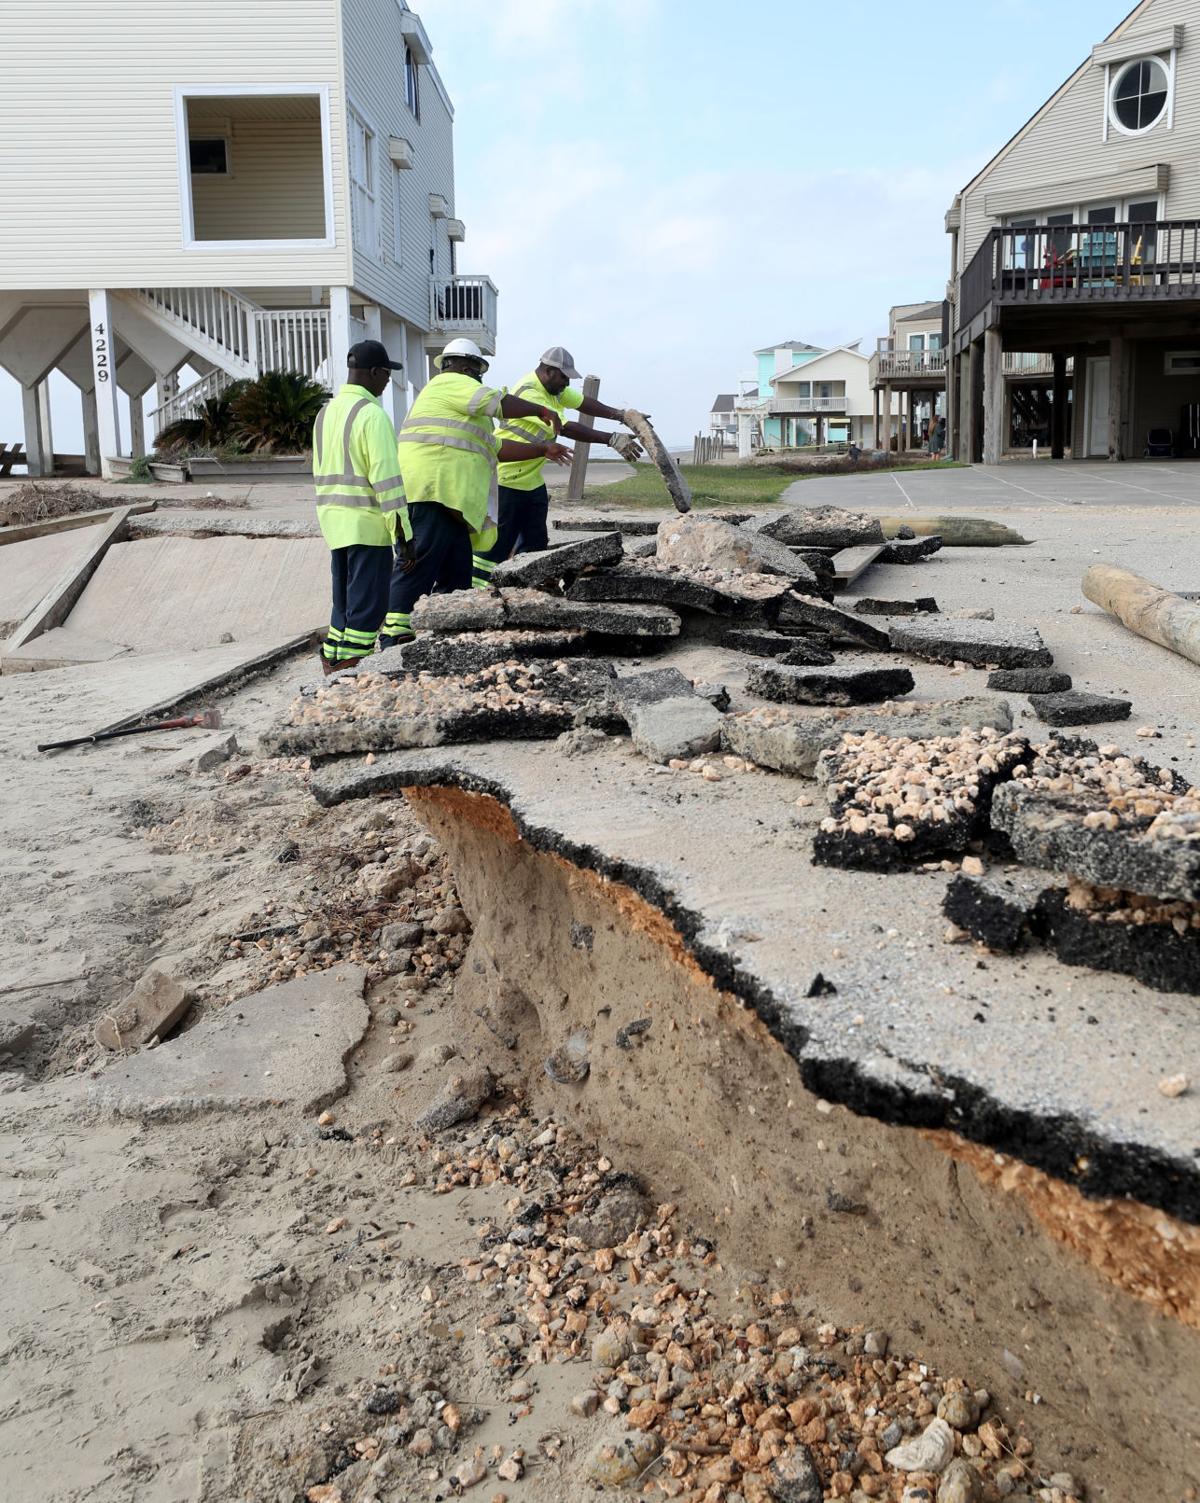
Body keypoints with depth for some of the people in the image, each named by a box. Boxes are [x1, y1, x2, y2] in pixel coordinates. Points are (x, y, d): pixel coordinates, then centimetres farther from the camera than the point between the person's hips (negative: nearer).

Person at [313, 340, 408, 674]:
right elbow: (386, 477, -17)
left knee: (345, 599, 17)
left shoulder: (325, 412, 14)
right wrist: (402, 530, -15)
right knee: (367, 606, -4)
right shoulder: (372, 414, -13)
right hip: (368, 524, -8)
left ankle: (332, 660, 20)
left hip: (334, 521, 8)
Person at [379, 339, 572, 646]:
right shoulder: (451, 384, 3)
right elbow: (499, 403, -7)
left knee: (457, 575, 8)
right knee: (418, 566, -14)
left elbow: (496, 447, 35)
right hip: (432, 492, -10)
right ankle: (394, 636, -17)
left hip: (452, 505, 10)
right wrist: (541, 410, 6)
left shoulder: (459, 410, 33)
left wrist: (542, 450, 36)